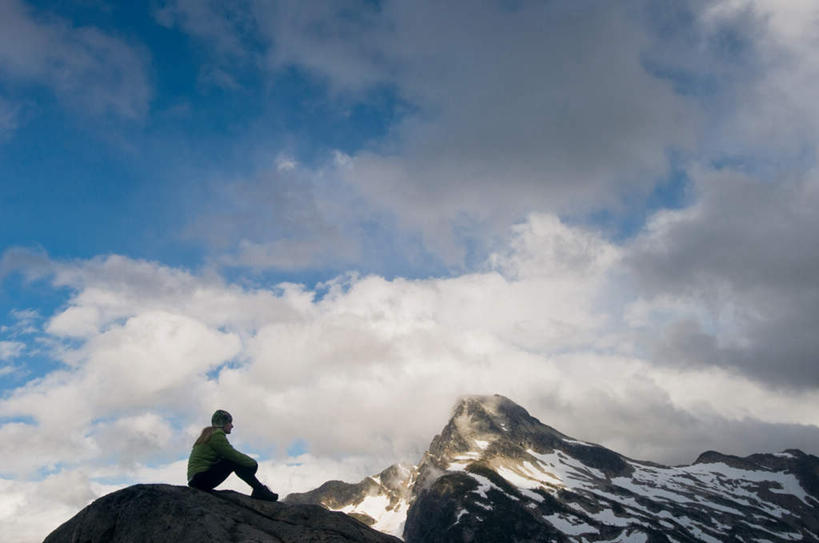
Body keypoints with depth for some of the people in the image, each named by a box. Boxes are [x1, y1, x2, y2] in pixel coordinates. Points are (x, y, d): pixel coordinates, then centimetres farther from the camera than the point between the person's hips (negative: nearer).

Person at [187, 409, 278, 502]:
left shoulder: (208, 434, 22)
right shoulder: (217, 434, -8)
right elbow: (233, 454, -13)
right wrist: (253, 463, -1)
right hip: (201, 478, -10)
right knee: (236, 462, -14)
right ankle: (260, 490, -11)